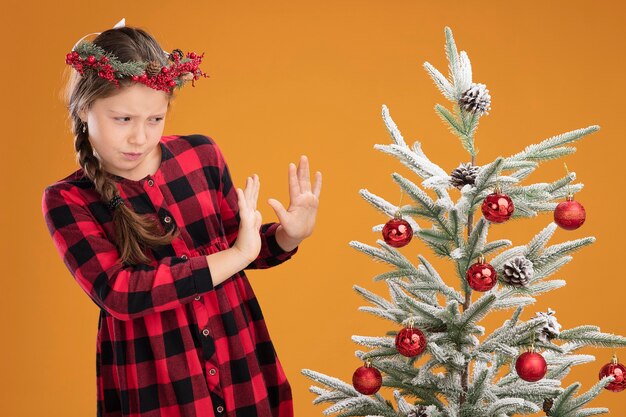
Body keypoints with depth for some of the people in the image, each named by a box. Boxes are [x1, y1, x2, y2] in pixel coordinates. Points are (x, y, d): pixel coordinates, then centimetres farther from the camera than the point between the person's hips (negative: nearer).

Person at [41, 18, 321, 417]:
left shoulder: (201, 155, -2)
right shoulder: (67, 200, -10)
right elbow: (117, 292, -23)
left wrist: (288, 235, -10)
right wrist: (236, 256, -23)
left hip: (239, 359, 3)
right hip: (151, 383, -3)